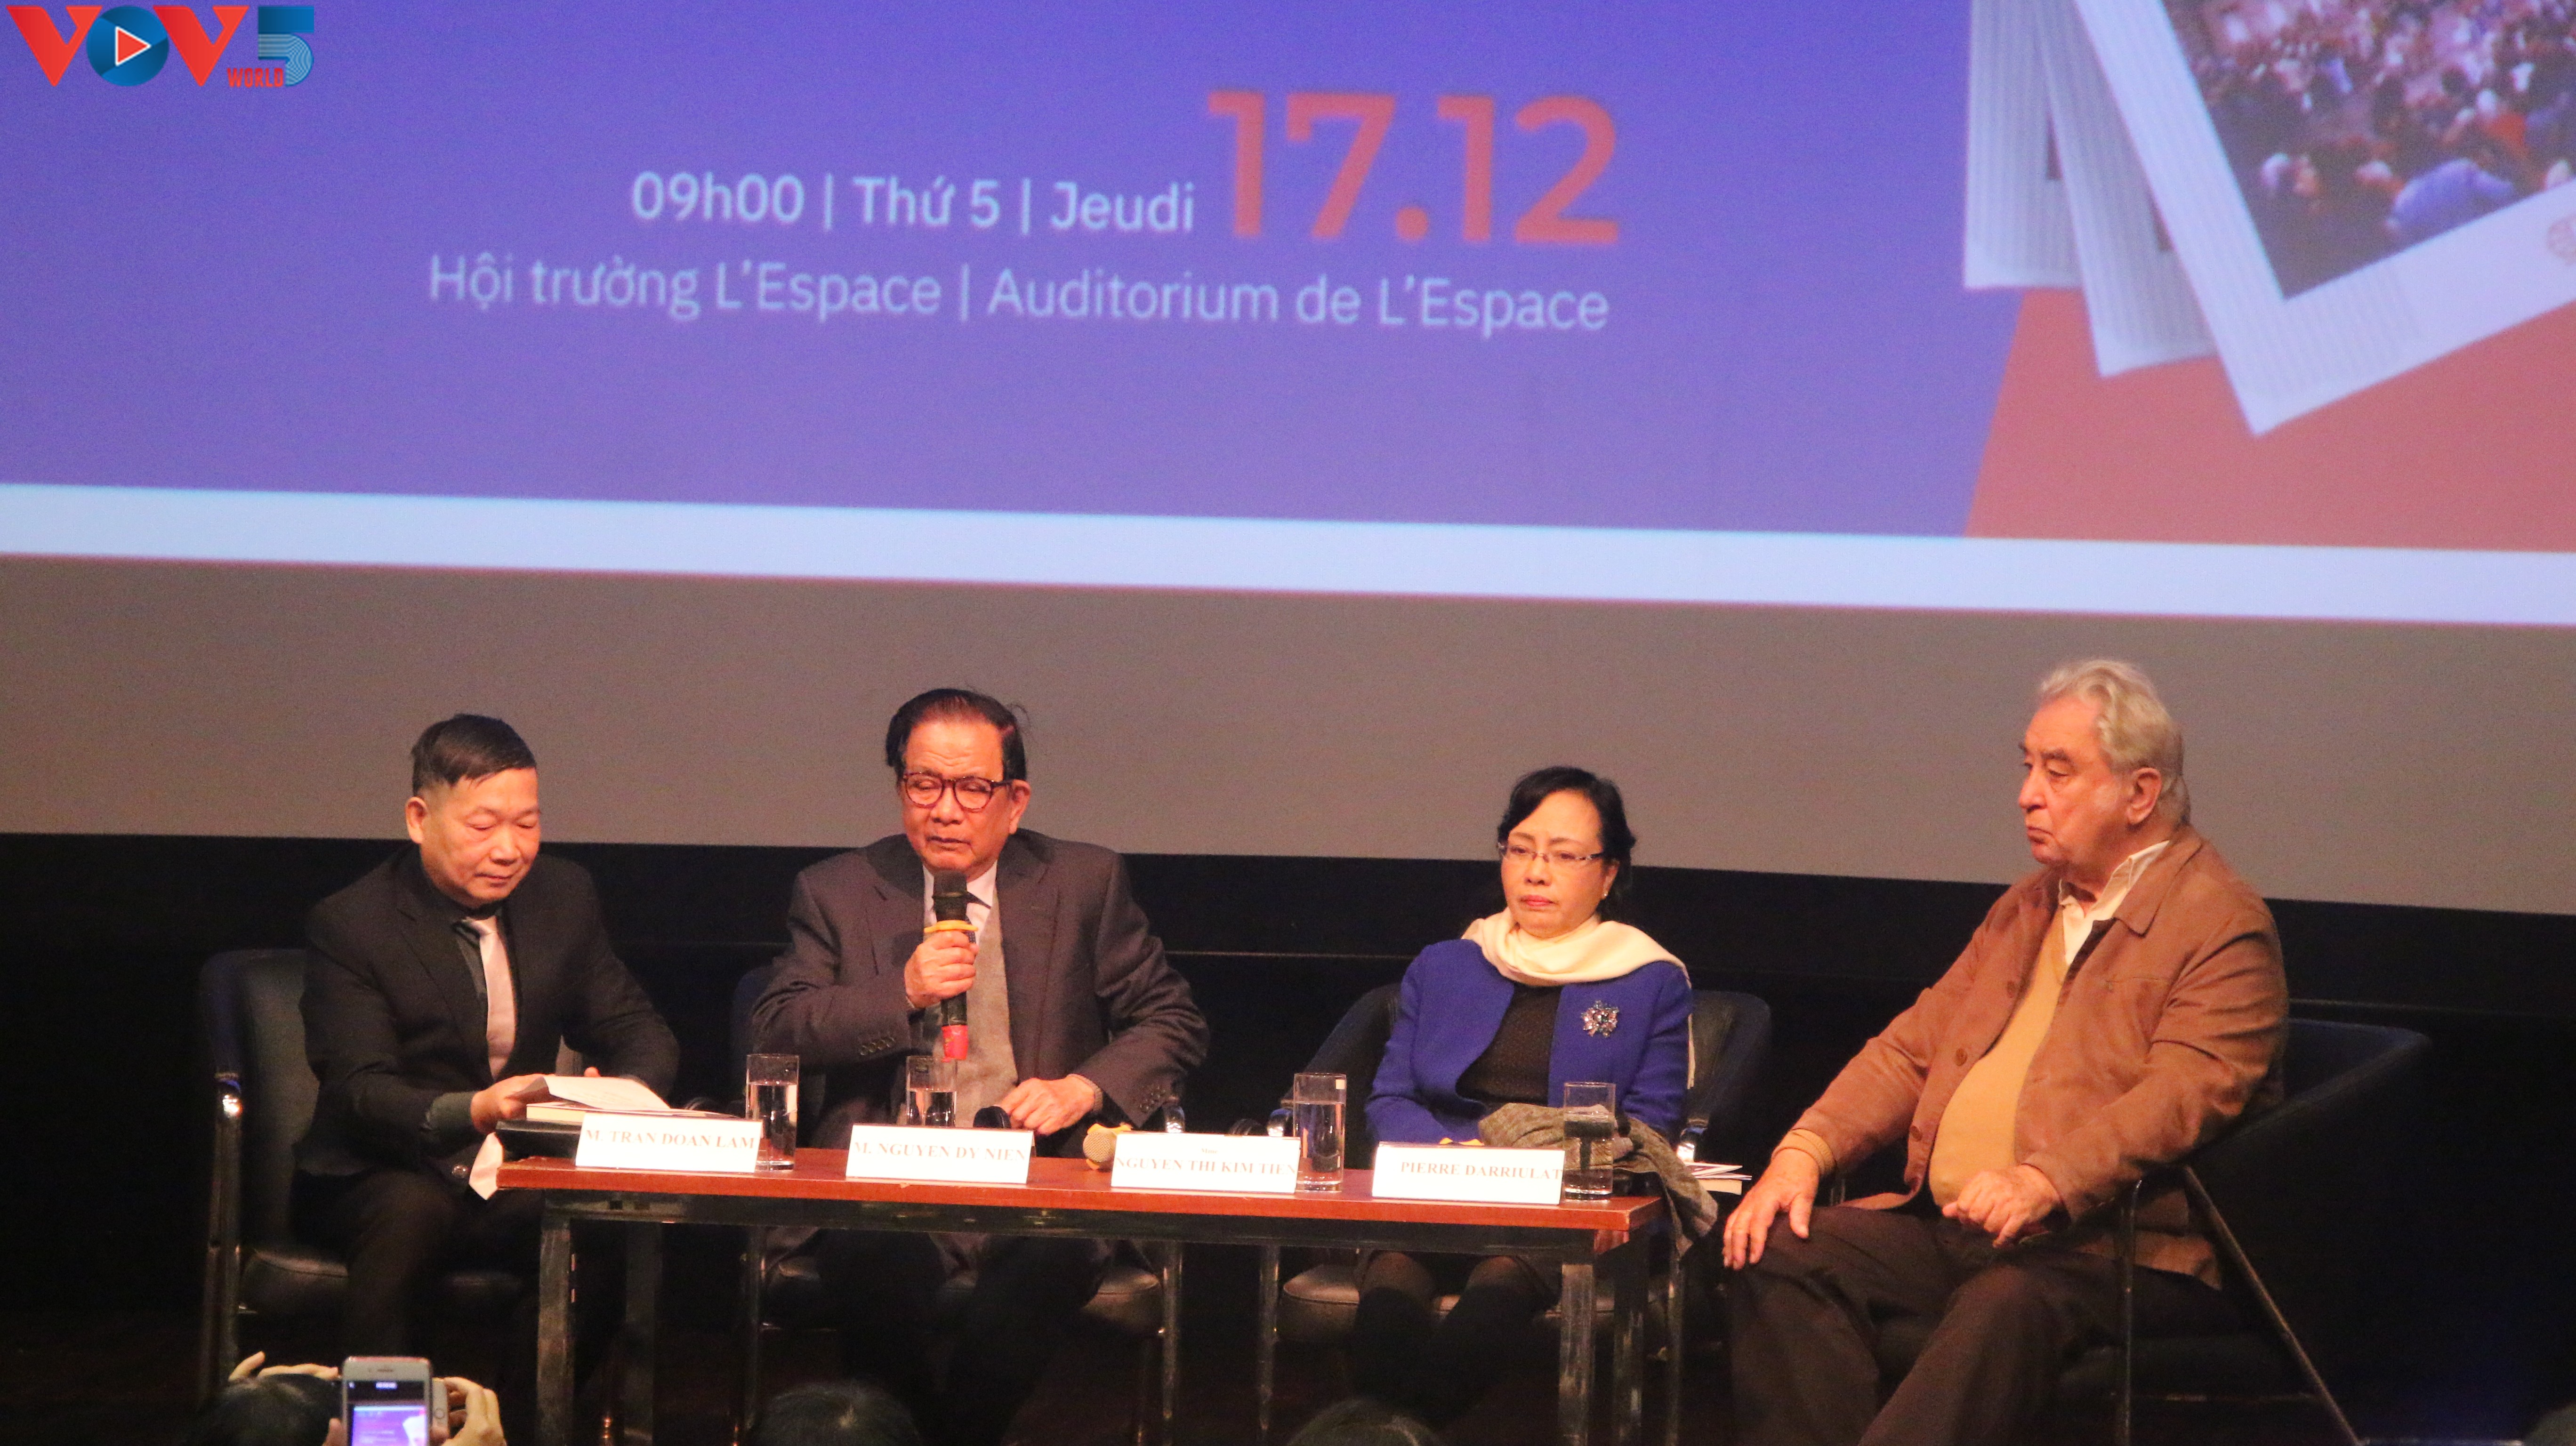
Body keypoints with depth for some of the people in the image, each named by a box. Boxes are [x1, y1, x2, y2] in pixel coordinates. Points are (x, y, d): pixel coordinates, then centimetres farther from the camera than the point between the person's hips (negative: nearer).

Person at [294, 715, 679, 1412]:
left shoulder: (564, 898, 6)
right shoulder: (349, 926, -9)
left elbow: (637, 1032, 9)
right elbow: (360, 1092, -18)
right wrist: (472, 1112, -39)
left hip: (515, 1182, 4)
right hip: (380, 1178, -3)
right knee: (410, 1213, -37)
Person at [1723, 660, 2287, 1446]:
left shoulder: (2223, 923, -4)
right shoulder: (2026, 908, 23)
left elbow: (2183, 1096, -18)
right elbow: (1912, 1048, 20)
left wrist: (2044, 1184, -32)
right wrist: (1804, 1150, 2)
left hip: (2104, 1246, -8)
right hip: (1945, 1224, 8)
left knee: (2001, 1307, -38)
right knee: (1778, 1254, -15)